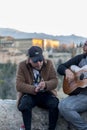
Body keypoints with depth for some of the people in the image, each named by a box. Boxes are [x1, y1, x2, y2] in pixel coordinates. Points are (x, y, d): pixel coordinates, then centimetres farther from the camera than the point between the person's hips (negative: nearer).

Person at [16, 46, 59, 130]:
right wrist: (34, 89, -28)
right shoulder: (22, 66, -5)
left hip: (46, 94, 1)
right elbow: (19, 86, -12)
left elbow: (55, 81, -5)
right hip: (29, 94, -1)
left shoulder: (48, 64, 0)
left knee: (55, 104, -29)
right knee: (25, 103, -34)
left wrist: (46, 84, -28)